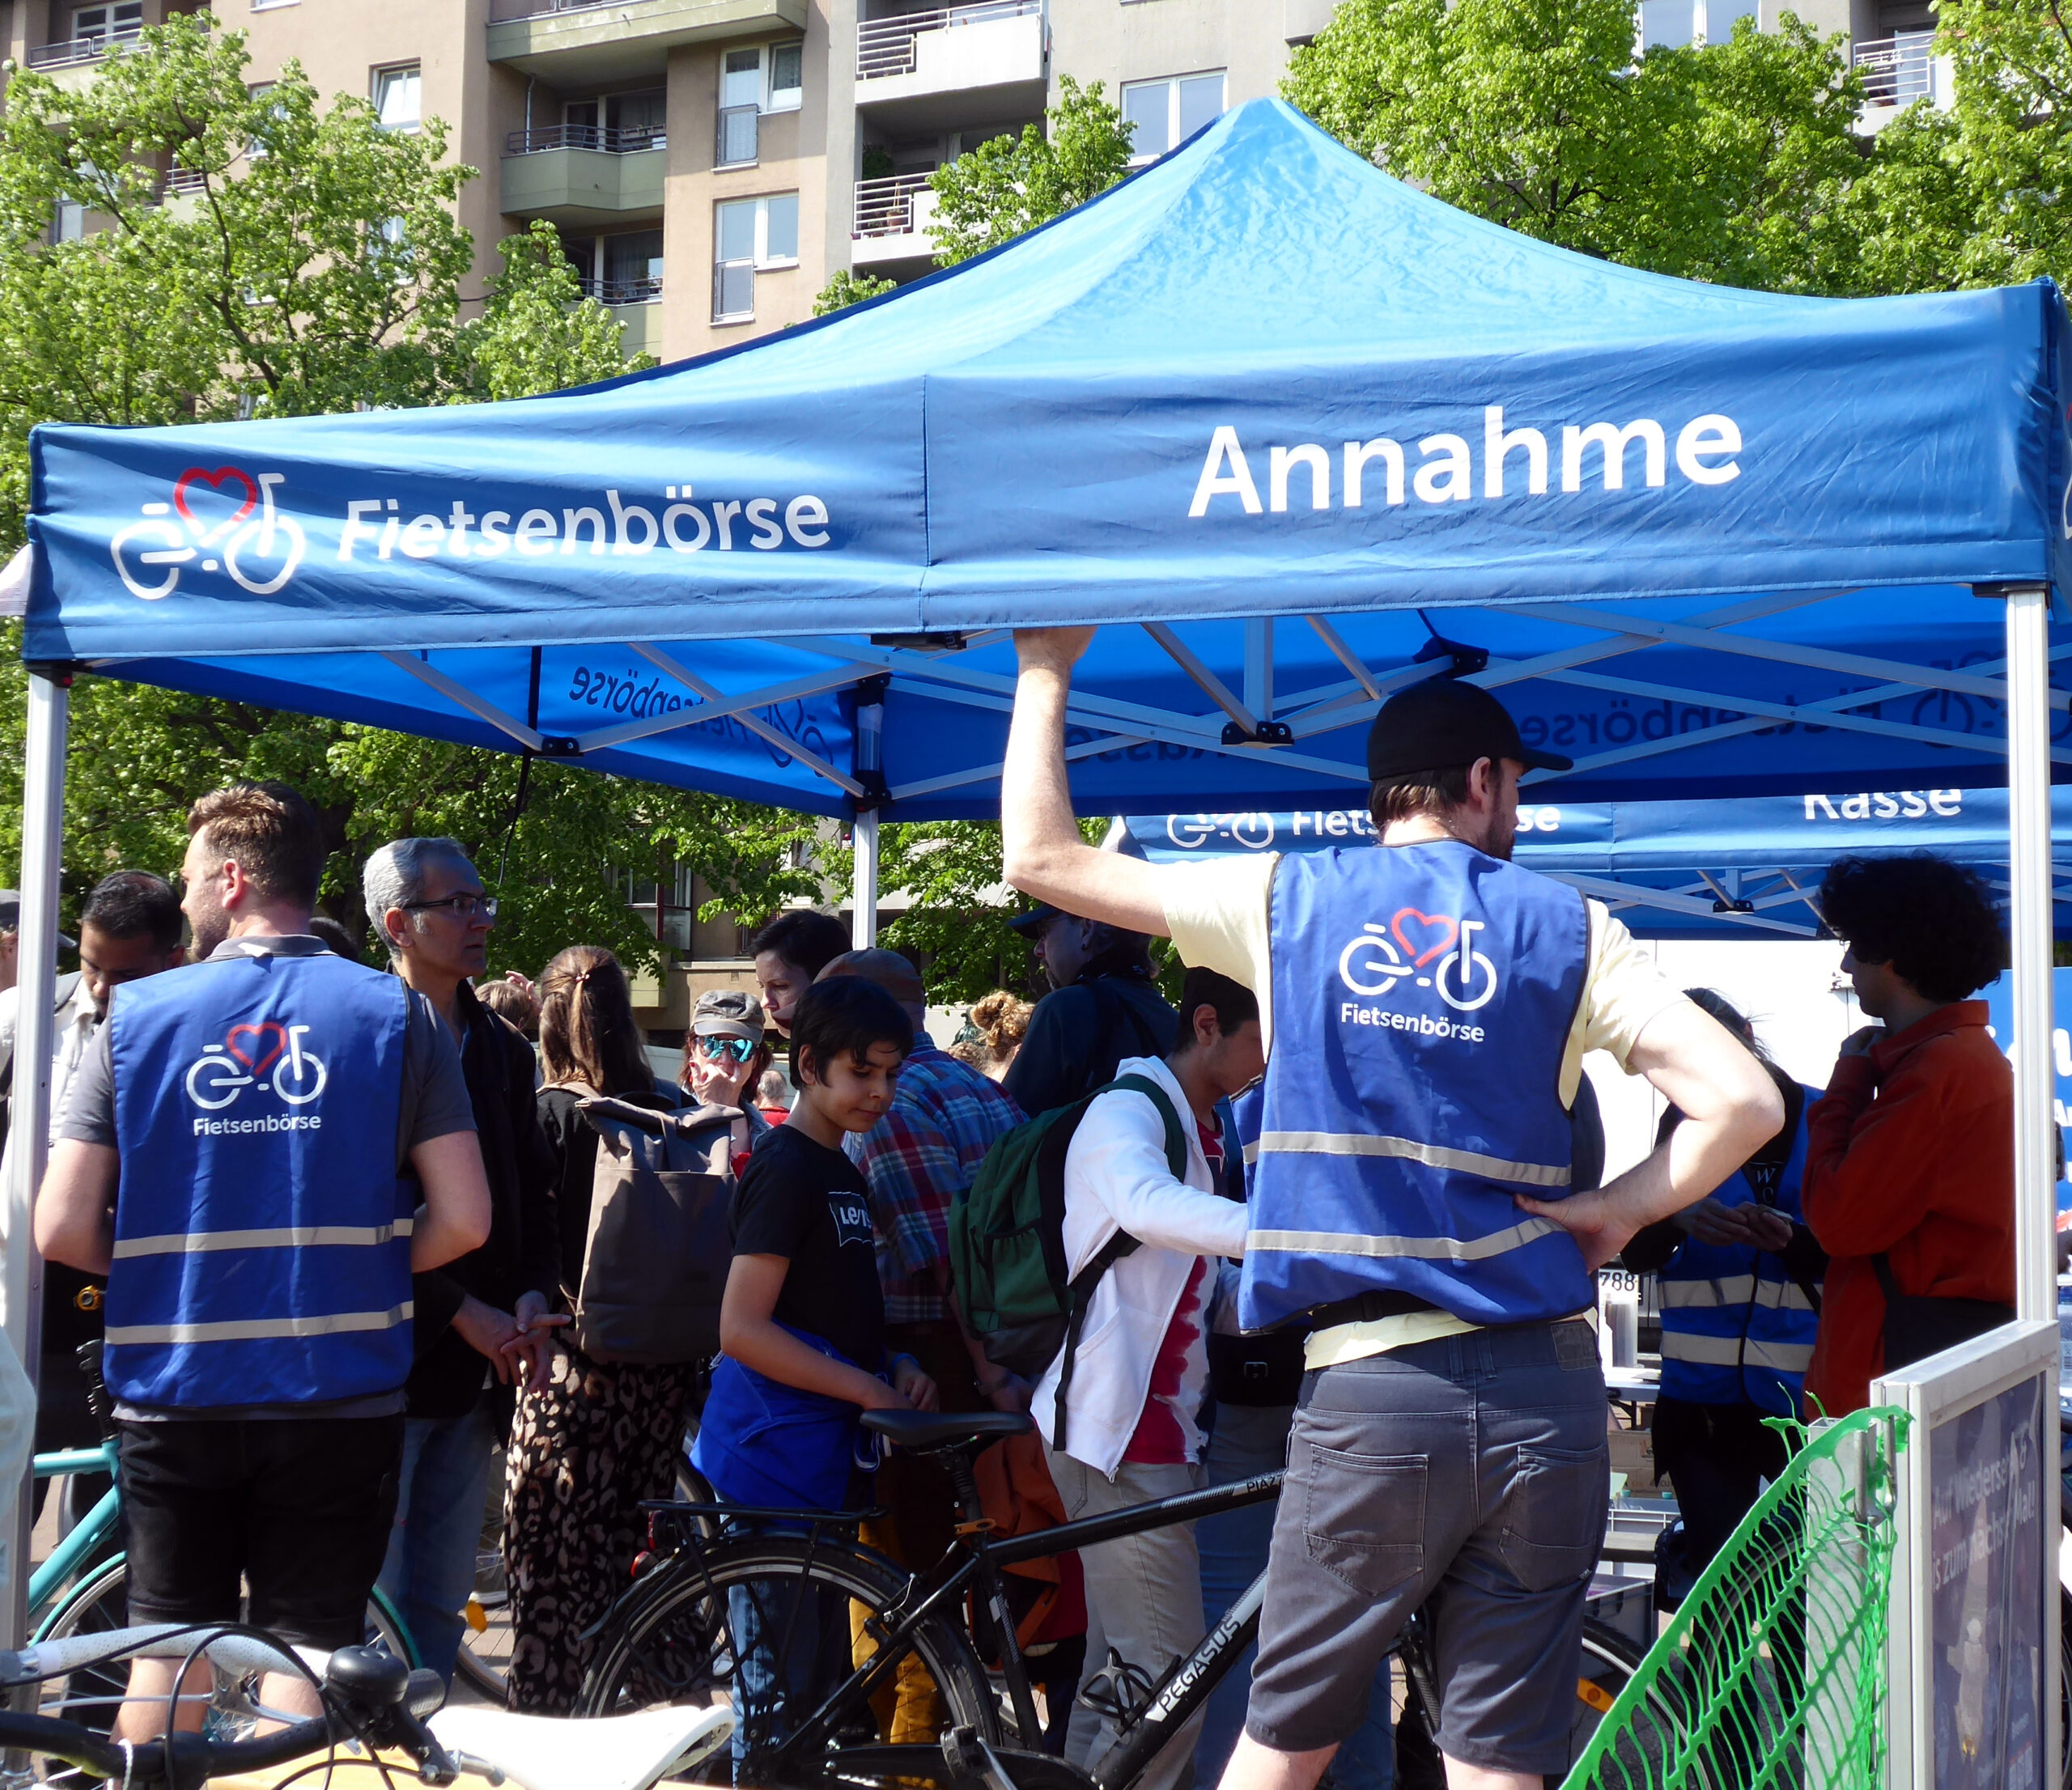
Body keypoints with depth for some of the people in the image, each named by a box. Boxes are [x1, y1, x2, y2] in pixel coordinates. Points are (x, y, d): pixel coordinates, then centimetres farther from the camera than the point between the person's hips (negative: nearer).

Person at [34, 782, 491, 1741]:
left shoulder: (135, 1017, -2)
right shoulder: (396, 1014, -2)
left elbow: (63, 1230, -6)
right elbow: (461, 1220, -7)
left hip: (174, 1394, 1)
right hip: (339, 1398, 0)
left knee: (168, 1646, 13)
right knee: (309, 1650, 7)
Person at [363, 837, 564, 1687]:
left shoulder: (502, 1050, 16)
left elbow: (531, 1195, 18)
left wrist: (532, 1296, -1)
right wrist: (461, 1312, -15)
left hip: (473, 1367, 7)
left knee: (441, 1601, 10)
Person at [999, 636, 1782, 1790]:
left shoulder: (1290, 901, 4)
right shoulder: (1568, 928, 4)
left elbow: (1043, 858, 9)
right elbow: (1745, 1102, -7)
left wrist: (1046, 671, 21)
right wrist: (1613, 1213, 5)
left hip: (1372, 1390, 0)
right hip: (1547, 1392, 1)